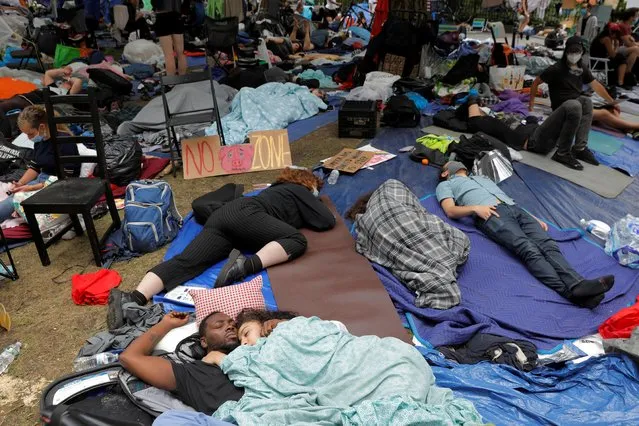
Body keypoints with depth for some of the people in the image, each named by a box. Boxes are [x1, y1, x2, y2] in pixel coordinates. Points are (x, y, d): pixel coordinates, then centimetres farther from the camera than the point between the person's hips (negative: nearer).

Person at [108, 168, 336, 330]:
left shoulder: (278, 188, 38)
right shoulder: (300, 190, 18)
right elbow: (328, 221, 10)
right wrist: (309, 216, 32)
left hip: (223, 214, 7)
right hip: (245, 214, -7)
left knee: (185, 262, -14)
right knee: (296, 240, -13)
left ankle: (133, 299, -35)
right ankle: (247, 264, -34)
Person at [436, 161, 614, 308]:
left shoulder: (483, 178, 42)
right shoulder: (445, 185, 24)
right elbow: (451, 211, 3)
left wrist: (532, 217, 17)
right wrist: (475, 208, -15)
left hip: (514, 208, 6)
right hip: (491, 214, -6)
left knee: (547, 244, -23)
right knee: (529, 249, -30)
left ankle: (578, 285, -42)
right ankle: (570, 291, -45)